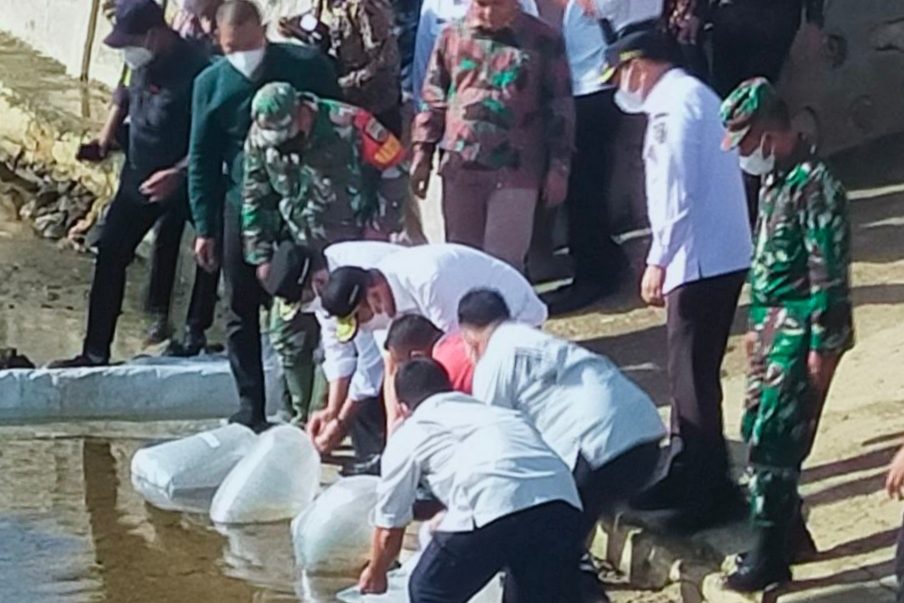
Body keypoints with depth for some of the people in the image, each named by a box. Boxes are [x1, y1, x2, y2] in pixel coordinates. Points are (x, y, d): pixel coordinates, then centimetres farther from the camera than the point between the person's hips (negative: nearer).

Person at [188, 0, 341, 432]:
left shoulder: (308, 67, -5)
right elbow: (202, 161, 5)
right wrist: (205, 228, 1)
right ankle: (251, 409, 12)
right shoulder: (211, 84, 0)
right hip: (244, 210, 2)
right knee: (242, 313, 4)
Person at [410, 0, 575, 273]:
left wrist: (558, 167, 0)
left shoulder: (543, 40, 0)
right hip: (460, 166, 3)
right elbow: (434, 98, 13)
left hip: (514, 171, -3)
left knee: (503, 261, -6)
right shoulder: (453, 35, 7)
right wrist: (423, 152, 9)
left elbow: (559, 108, 2)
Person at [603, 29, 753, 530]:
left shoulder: (673, 106, -13)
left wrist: (658, 261, -13)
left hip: (700, 261, -10)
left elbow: (677, 194, -19)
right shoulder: (694, 95, 18)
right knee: (692, 374, 17)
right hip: (722, 255, 10)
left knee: (693, 378, -5)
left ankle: (710, 494, -1)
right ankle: (685, 477, 25)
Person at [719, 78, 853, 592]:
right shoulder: (775, 179, 12)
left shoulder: (814, 186, -18)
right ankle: (787, 530, 28)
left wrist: (822, 347, -20)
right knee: (758, 430, 14)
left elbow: (829, 274, -19)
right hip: (774, 326, 10)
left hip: (800, 330, -10)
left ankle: (772, 557, -2)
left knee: (773, 439, -8)